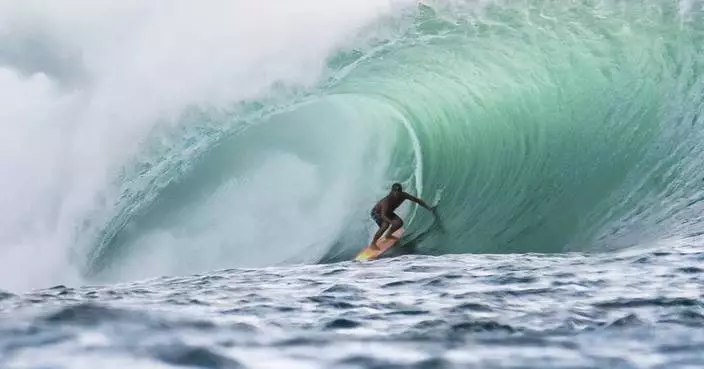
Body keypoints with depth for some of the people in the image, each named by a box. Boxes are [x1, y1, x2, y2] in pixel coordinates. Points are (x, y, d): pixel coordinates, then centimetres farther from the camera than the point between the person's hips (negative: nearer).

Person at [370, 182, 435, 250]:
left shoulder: (403, 196, -22)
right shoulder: (387, 200, -41)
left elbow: (417, 200, -12)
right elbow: (383, 216, -48)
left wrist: (429, 208, -19)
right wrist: (392, 222, -64)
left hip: (388, 212, 7)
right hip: (377, 212, -7)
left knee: (400, 222, -2)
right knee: (385, 225, -31)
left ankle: (388, 235, 25)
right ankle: (373, 243, -17)